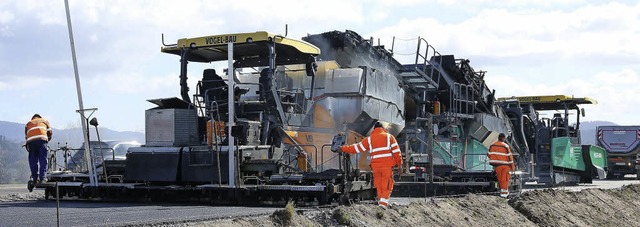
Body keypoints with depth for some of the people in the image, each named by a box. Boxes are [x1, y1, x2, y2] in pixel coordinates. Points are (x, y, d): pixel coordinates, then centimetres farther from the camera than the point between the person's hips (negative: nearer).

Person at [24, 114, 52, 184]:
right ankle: (42, 178, -11)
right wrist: (47, 140, 35)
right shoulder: (44, 121, 30)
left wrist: (27, 146, 34)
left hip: (31, 141, 2)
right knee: (43, 160, -2)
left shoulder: (28, 123, 34)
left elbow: (26, 136, 26)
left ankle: (35, 178, 6)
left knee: (33, 161, 8)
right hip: (42, 140, -2)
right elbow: (50, 132, 20)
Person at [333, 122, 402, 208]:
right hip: (387, 166, -2)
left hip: (375, 166, 2)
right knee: (387, 186, -4)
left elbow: (357, 148, 13)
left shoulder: (369, 139, 12)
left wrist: (343, 148, 23)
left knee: (379, 187, 9)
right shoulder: (389, 137, 9)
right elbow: (396, 151, 3)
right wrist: (399, 164, 6)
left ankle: (381, 203, 8)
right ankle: (383, 204, -18)